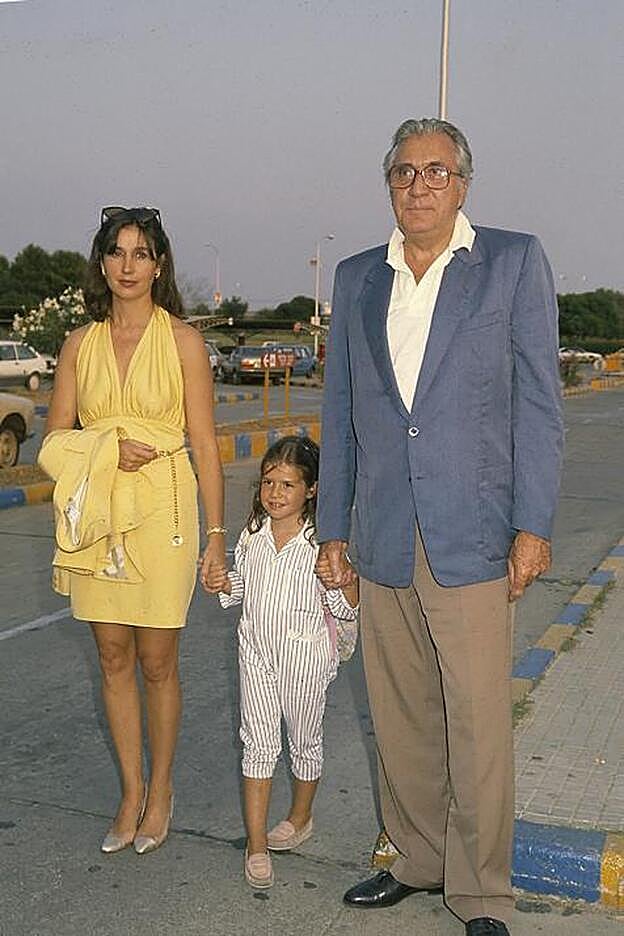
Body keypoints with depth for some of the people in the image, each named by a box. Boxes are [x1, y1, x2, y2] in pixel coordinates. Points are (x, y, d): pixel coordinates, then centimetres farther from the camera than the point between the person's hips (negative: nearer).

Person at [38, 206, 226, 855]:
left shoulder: (182, 341, -2)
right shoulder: (80, 345, 7)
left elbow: (204, 444, -3)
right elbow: (55, 439, 7)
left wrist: (217, 533, -6)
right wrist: (110, 451, -12)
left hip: (161, 512, -3)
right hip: (97, 516, 3)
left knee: (157, 661, 4)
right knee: (113, 657, 10)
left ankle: (160, 792, 24)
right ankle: (131, 792, 25)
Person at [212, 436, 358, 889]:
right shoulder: (253, 535, 1)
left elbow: (344, 609, -11)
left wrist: (349, 581, -31)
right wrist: (221, 581, -4)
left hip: (304, 657, -3)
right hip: (257, 652, 4)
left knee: (305, 741, 14)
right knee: (258, 742, 3)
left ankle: (301, 818, 38)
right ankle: (256, 843, 10)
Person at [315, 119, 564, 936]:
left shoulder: (514, 261, 2)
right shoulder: (357, 279, 13)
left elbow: (537, 399, -2)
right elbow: (340, 410, 14)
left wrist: (533, 524, -8)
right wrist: (332, 530, 12)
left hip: (472, 536, -4)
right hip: (384, 540, 4)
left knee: (478, 728, -1)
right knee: (400, 718, 14)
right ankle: (417, 861, 32)